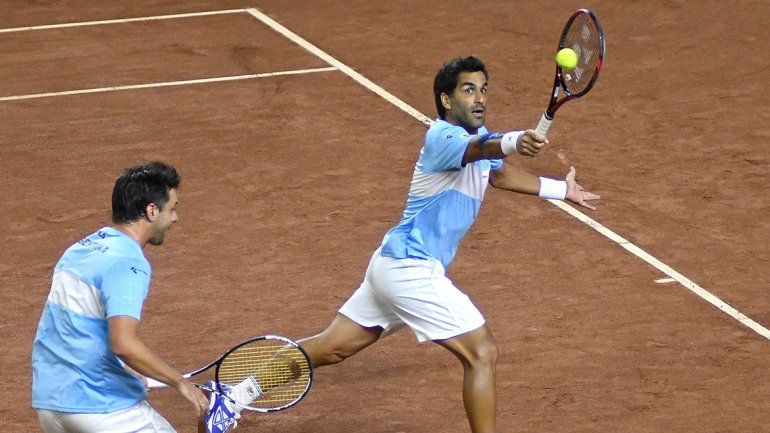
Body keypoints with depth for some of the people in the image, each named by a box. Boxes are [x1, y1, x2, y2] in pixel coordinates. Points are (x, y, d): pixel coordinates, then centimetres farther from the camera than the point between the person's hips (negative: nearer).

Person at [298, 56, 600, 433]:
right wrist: (514, 142, -62)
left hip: (390, 264, 10)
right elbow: (478, 149, -42)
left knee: (331, 348, 18)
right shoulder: (442, 137, -18)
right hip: (411, 269, -10)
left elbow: (500, 174, 31)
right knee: (482, 353, -11)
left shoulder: (476, 132, 11)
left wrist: (561, 189, 36)